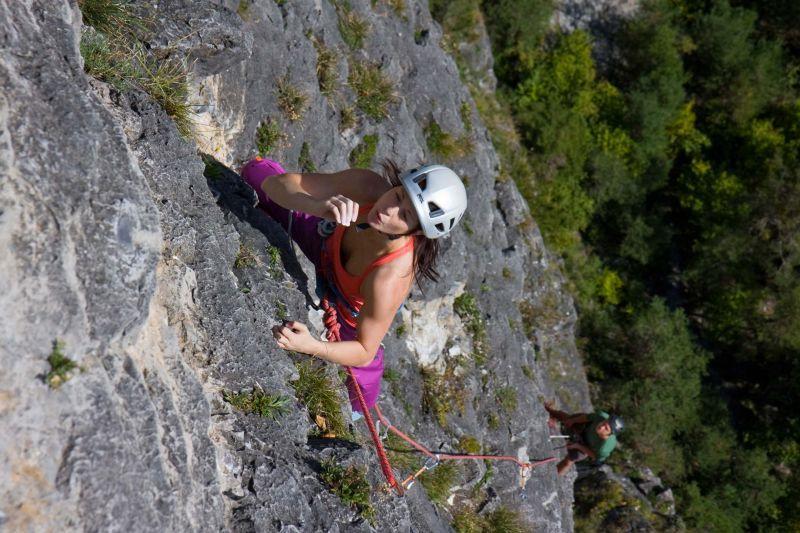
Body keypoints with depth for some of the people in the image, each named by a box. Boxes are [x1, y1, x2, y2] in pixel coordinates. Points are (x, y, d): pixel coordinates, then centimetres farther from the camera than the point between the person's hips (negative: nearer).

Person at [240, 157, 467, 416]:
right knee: (255, 171, 6)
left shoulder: (389, 280, -48)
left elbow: (364, 352, -33)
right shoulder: (367, 186, -40)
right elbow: (275, 184, -38)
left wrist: (311, 346, -51)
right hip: (326, 240, 3)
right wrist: (317, 206, -59)